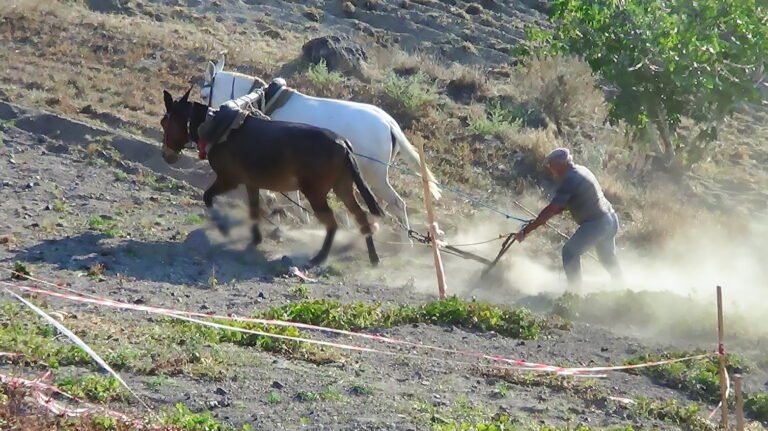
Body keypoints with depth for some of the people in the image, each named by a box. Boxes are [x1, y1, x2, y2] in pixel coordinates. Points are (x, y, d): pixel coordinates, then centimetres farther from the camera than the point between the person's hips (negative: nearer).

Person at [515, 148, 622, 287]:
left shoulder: (569, 180, -19)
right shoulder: (581, 170, 10)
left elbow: (551, 210, -22)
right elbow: (565, 204, 19)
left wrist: (526, 230, -20)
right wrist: (542, 218, 11)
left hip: (596, 223, -10)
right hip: (611, 219, 10)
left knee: (570, 251, -5)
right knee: (608, 257, 25)